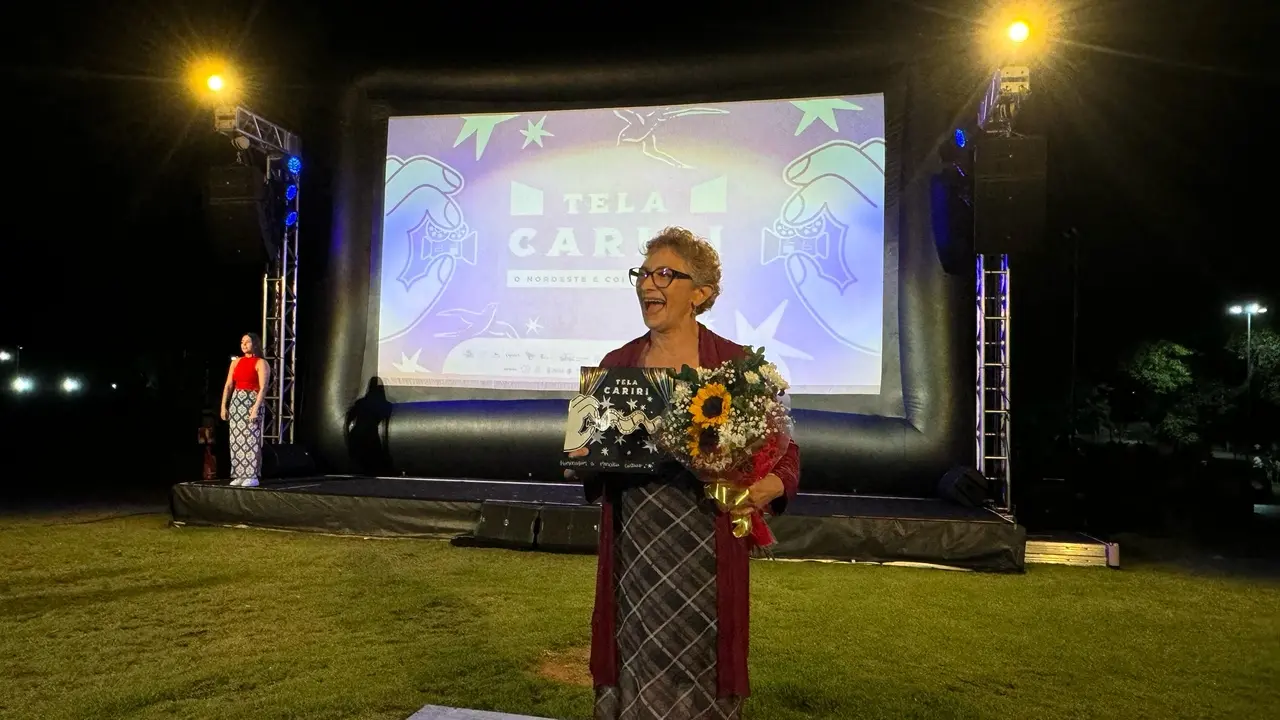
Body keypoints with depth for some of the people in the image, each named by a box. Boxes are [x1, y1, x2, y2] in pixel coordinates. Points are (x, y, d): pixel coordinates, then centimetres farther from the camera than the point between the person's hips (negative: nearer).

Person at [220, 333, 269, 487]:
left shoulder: (261, 363, -5)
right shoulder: (236, 362, 12)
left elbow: (262, 388, -13)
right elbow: (228, 385, 9)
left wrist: (256, 408, -22)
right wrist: (224, 406, 1)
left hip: (252, 402, -6)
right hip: (236, 402, 6)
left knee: (251, 439, -7)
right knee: (236, 439, 5)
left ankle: (252, 476, -3)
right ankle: (239, 475, 11)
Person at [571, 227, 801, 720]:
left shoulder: (737, 364, -4)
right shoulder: (615, 364, 6)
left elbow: (783, 450, 0)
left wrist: (773, 486, -19)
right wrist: (584, 460, -7)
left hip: (706, 547, -2)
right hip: (633, 545, 3)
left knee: (699, 670, 10)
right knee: (636, 671, 12)